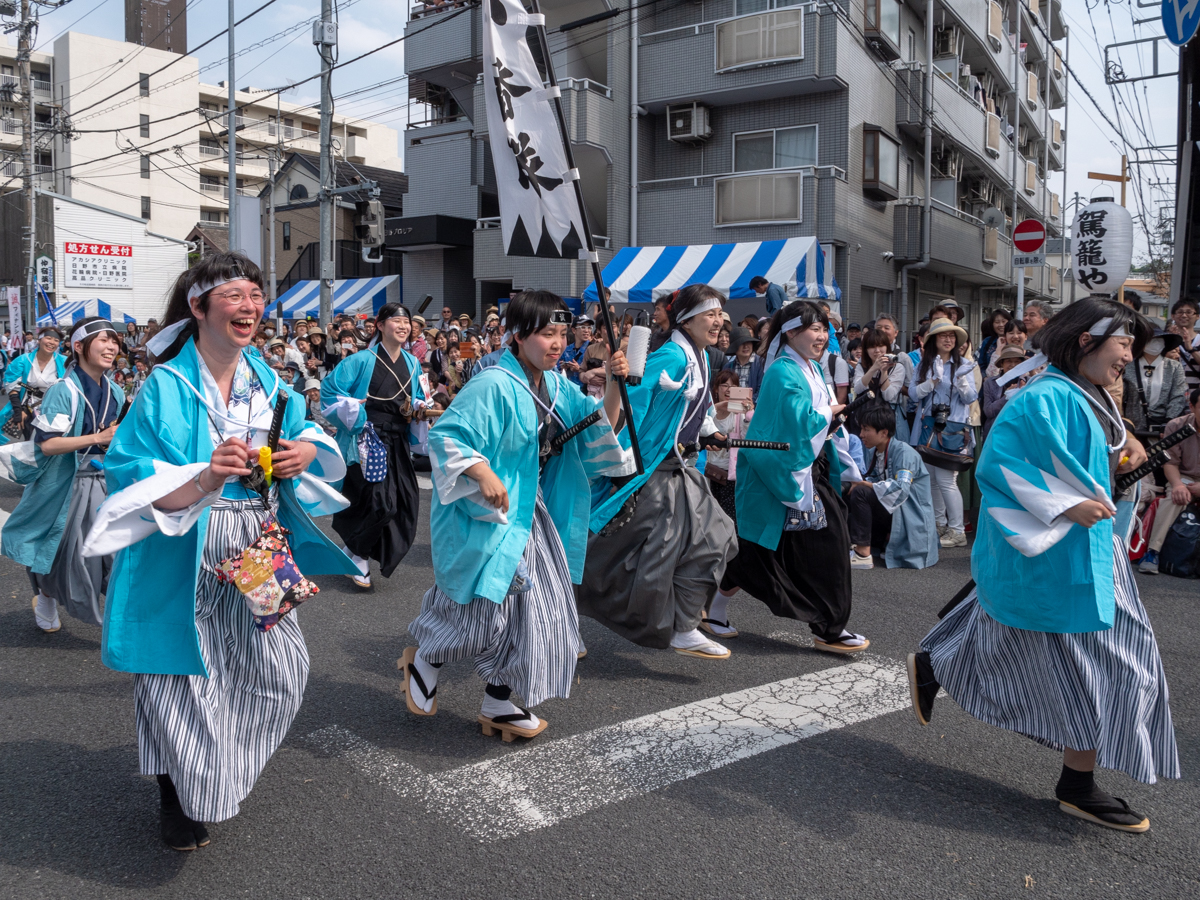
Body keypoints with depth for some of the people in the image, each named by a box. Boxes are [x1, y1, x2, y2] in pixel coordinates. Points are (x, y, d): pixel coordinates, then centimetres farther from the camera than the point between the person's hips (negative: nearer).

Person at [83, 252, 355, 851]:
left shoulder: (267, 382, 5)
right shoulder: (166, 387, -12)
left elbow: (309, 440, 14)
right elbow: (135, 484, -15)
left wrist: (306, 453, -10)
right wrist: (205, 478, -33)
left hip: (257, 559, 5)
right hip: (183, 564, -5)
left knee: (281, 672, 12)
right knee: (183, 674, 5)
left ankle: (226, 768, 42)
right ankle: (176, 797, 32)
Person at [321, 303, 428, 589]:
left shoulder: (412, 363, 11)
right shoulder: (363, 360, -7)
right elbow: (329, 390, -5)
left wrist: (418, 409, 3)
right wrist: (352, 411, -12)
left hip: (398, 440, 6)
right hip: (368, 439, -6)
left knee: (405, 502, 3)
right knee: (379, 501, -14)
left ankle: (362, 553, 23)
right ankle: (356, 554, 11)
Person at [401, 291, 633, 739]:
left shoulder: (556, 386, 5)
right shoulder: (494, 386, -19)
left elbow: (600, 429, 4)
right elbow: (444, 435, -22)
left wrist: (615, 384, -10)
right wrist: (483, 474, -34)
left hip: (532, 513, 8)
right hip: (488, 516, -8)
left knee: (538, 609, 8)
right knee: (485, 607, -1)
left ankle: (498, 704, 23)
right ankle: (425, 658, 31)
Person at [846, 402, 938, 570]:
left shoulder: (904, 452, -18)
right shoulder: (873, 452, 8)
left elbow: (900, 489, -31)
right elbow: (872, 481, 9)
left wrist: (863, 485, -24)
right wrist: (857, 483, -13)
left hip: (910, 519, -9)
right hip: (891, 512, 9)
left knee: (859, 493, -25)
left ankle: (863, 555, -24)